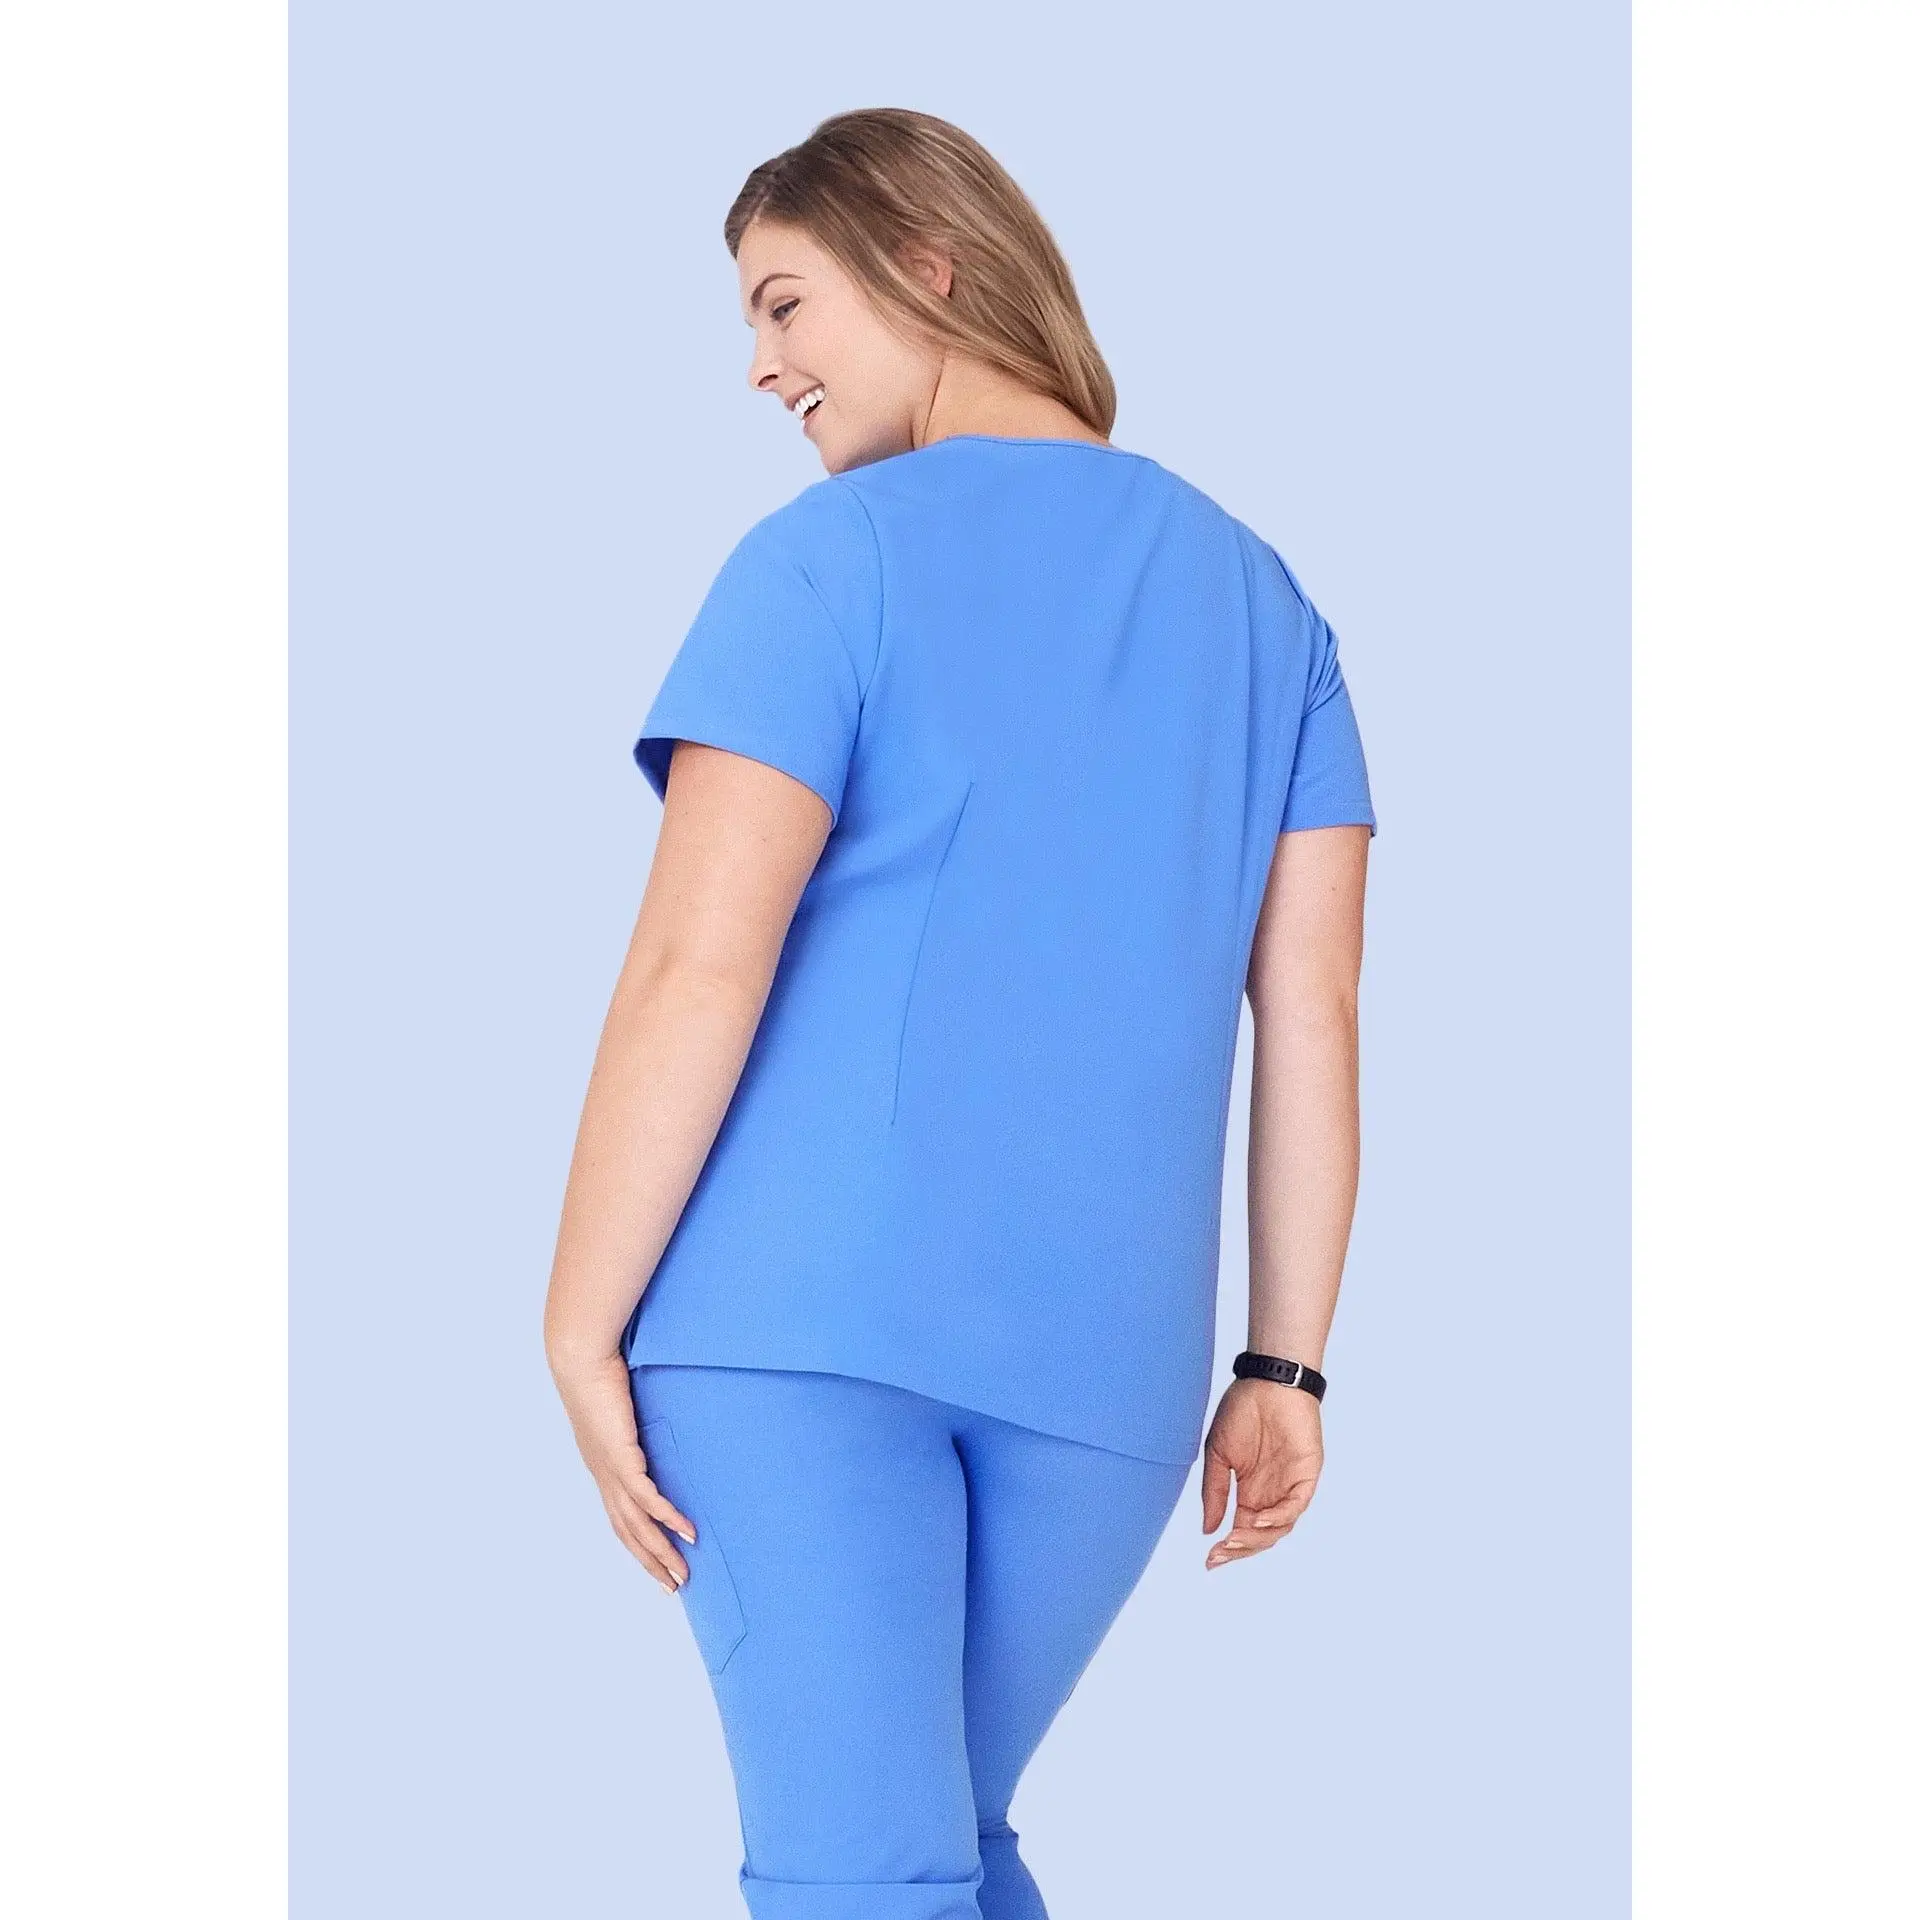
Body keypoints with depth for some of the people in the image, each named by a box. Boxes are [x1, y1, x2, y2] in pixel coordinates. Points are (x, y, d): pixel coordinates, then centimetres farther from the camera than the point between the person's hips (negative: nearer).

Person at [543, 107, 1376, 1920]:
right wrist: (1285, 1367, 12)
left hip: (805, 1303, -5)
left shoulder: (827, 560, -2)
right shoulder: (1258, 595, 14)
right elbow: (1313, 1006, 9)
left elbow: (699, 965, -11)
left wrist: (580, 1330, -6)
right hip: (1103, 1354, 5)